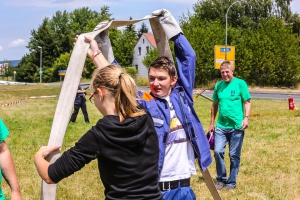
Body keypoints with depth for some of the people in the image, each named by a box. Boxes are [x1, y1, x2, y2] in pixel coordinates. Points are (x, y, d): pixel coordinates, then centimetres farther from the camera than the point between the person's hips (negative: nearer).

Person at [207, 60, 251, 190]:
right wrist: (212, 123, 16)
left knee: (234, 155, 5)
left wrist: (246, 118, -15)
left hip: (237, 126, -3)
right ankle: (221, 179, 12)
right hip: (221, 126, 3)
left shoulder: (240, 83, -3)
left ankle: (231, 182, 17)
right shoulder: (218, 85, 8)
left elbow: (247, 102, -2)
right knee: (218, 151, -6)